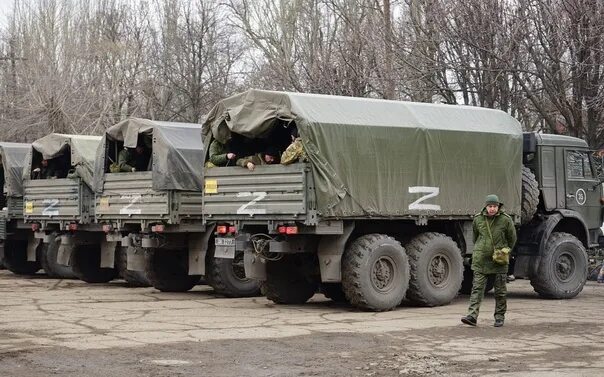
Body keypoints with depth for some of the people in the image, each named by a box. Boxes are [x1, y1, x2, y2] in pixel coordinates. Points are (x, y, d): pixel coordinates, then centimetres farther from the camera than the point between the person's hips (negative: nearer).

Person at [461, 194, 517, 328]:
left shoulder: (506, 220, -5)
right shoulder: (478, 219, 1)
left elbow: (512, 239, 9)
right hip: (481, 260, 1)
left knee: (500, 291, 7)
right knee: (477, 288, -7)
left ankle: (499, 317, 17)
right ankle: (472, 316, -13)